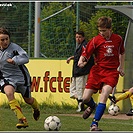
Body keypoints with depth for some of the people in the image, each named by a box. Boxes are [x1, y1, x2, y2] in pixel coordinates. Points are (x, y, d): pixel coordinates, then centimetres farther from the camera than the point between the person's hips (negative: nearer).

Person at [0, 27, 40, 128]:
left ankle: (36, 108, 53)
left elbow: (25, 58, -25)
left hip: (20, 77, -2)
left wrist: (14, 60, -38)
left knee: (28, 100, 12)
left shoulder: (14, 47, -15)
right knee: (8, 92, -30)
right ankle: (22, 120, -32)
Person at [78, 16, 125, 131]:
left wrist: (121, 67, 21)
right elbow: (85, 54, -5)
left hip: (112, 72, -1)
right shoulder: (95, 40, -2)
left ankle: (94, 124, -23)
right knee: (85, 98, -5)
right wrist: (81, 61, -27)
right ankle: (92, 106, 34)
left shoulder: (118, 39, 5)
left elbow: (122, 53, 24)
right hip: (97, 70, 1)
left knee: (104, 94, -24)